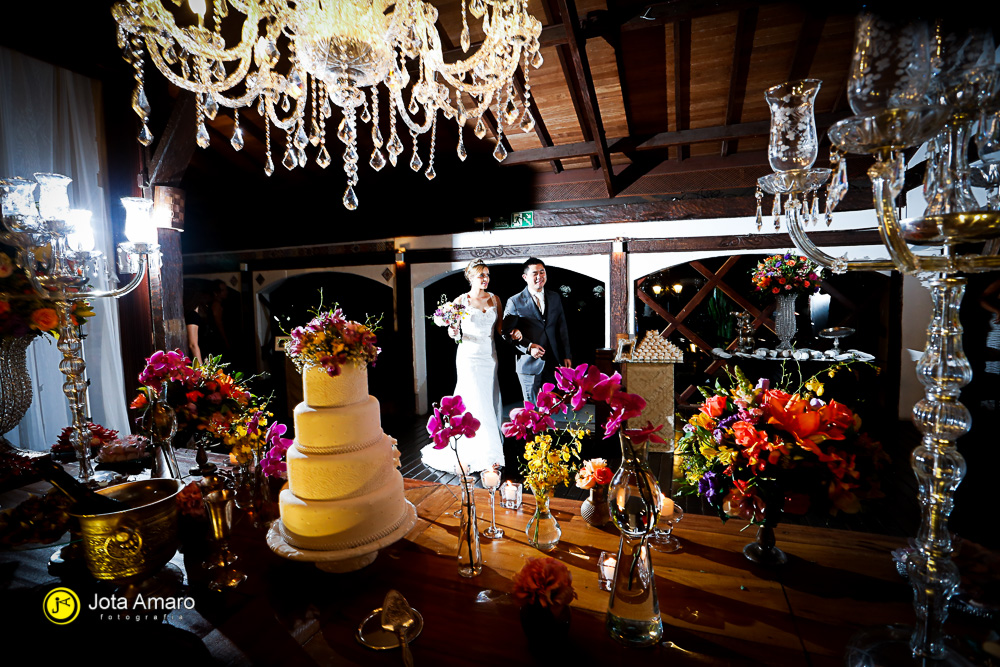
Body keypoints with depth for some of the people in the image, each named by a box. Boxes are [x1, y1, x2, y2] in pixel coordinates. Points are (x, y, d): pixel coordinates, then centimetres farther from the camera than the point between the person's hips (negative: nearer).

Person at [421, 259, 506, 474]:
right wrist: (453, 331, -21)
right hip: (470, 357, -4)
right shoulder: (461, 301, -2)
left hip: (490, 357, 4)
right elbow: (453, 334, 1)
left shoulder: (494, 299, 8)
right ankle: (481, 455, 4)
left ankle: (490, 452, 17)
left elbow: (500, 328, 10)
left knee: (490, 403, 6)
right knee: (475, 405, -6)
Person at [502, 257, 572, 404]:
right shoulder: (515, 302, -3)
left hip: (553, 362, 3)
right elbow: (507, 332, -5)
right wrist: (528, 347, -17)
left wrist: (566, 355, 9)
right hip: (529, 363, -3)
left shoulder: (555, 298, 10)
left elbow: (562, 328, 12)